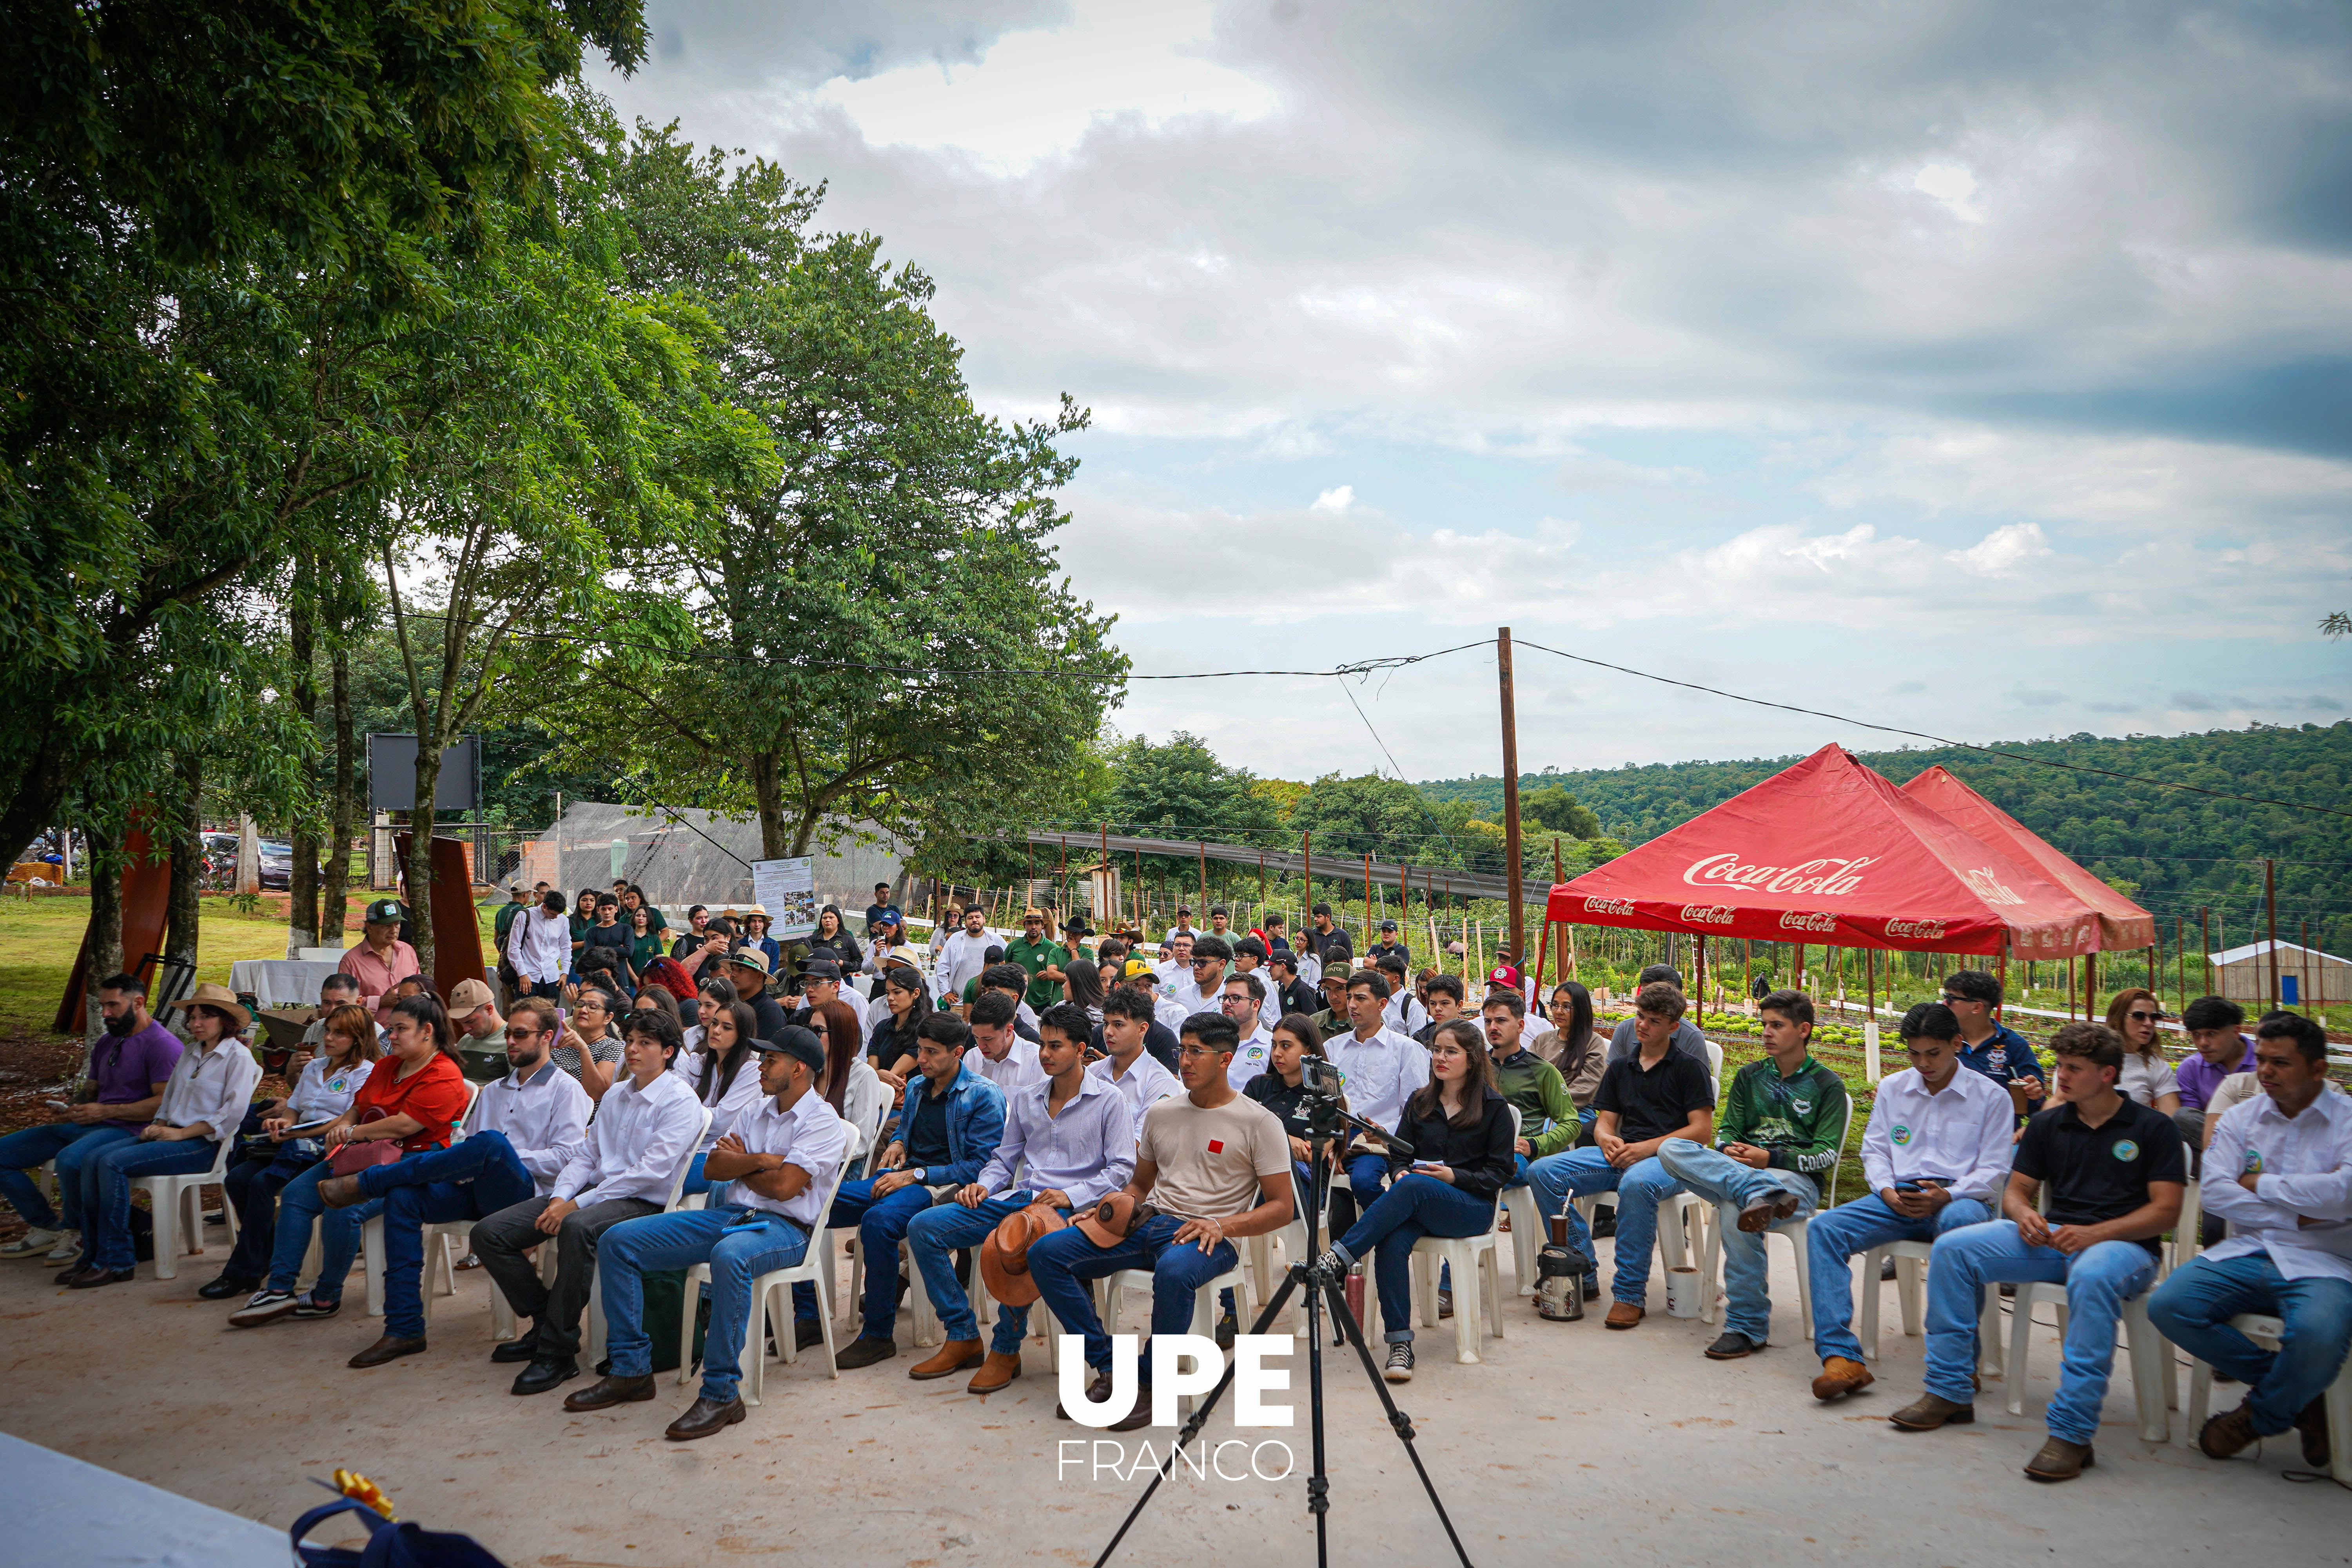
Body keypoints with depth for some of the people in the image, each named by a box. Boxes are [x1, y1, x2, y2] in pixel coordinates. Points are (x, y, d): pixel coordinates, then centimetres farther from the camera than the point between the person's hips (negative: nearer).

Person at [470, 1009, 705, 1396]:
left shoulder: (680, 1100, -6)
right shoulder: (615, 1096, 21)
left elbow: (652, 1171, -16)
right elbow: (586, 1154, 17)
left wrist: (578, 1204, -18)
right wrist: (560, 1197, -6)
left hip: (642, 1202, -8)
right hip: (593, 1190, 8)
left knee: (577, 1228, -41)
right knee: (488, 1232, -7)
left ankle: (557, 1352, -29)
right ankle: (546, 1322, 3)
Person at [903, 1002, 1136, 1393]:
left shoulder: (1109, 1101, 1)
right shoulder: (1025, 1098, 19)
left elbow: (1122, 1169, -5)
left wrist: (1071, 1196, -17)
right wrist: (984, 1185, 1)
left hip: (1071, 1208, -6)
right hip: (1017, 1197, 6)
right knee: (923, 1227, -11)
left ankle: (1006, 1350, -17)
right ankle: (963, 1338, -5)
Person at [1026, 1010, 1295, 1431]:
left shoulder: (1258, 1122, 0)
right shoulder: (1161, 1113, 17)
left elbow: (1281, 1208, -2)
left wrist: (1223, 1226, -18)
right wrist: (1120, 1205, 4)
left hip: (1209, 1236, -6)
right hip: (1149, 1223, 6)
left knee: (1174, 1271, -42)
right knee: (1045, 1253, -14)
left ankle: (1149, 1383, -18)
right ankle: (1108, 1369, -10)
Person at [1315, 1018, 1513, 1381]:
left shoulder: (1494, 1107, 5)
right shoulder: (1420, 1102, 18)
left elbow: (1499, 1173, 1)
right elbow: (1398, 1154, 15)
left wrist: (1454, 1176, -14)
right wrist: (1400, 1172, -9)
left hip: (1472, 1206, -3)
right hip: (1417, 1204, 4)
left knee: (1413, 1186, -37)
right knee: (1392, 1241, -33)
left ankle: (1337, 1259, -42)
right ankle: (1400, 1345, -34)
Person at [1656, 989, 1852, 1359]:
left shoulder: (1827, 1085, 7)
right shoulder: (1749, 1076, 21)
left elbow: (1827, 1155, -2)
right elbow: (1726, 1131, 16)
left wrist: (1771, 1159, -16)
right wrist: (1728, 1152, -9)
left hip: (1798, 1179, -5)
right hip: (1736, 1170, 5)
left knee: (1738, 1214, -38)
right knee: (1671, 1149, -24)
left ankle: (1747, 1327, -27)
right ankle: (1760, 1193, -42)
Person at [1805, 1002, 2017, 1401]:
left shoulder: (1990, 1096, 7)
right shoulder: (1892, 1088, 18)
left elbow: (1993, 1169, 0)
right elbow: (1874, 1149, 16)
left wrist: (1946, 1195, -17)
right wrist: (1887, 1191, -6)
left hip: (1959, 1198, -4)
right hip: (1898, 1198, 4)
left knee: (1959, 1222, -43)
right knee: (1823, 1228, -24)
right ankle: (1841, 1357, -32)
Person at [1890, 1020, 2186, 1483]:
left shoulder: (2153, 1128, 0)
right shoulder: (2048, 1125, 14)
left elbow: (2166, 1210, -7)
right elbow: (2016, 1190, 17)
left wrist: (2094, 1233, -20)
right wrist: (2024, 1214, -9)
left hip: (2124, 1243, -5)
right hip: (2052, 1237, 5)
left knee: (2093, 1276, -42)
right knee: (1953, 1247, -15)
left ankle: (2071, 1432, -37)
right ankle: (1950, 1392, -9)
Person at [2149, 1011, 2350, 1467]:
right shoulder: (2241, 1117, 12)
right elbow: (2214, 1190, 1)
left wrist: (2261, 1183, -5)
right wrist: (2296, 1217, -8)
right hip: (2247, 1253, 4)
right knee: (2167, 1306, -20)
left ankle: (2261, 1416, -2)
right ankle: (2294, 1393, -2)